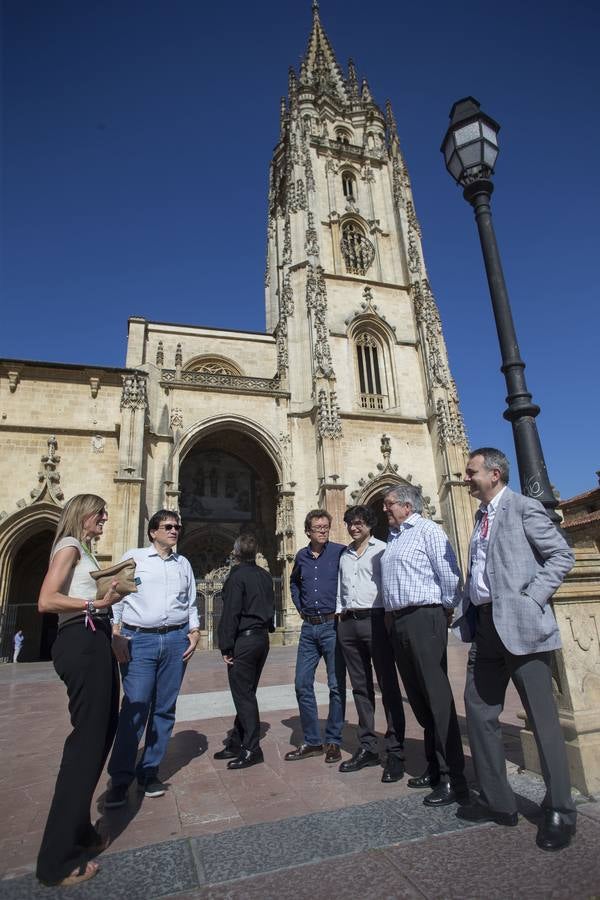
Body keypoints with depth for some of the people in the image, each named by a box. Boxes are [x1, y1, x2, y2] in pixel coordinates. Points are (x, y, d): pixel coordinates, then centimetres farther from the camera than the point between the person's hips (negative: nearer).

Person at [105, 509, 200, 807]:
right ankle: (120, 779, 11)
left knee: (164, 709, 8)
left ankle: (149, 773, 23)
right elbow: (115, 597, 0)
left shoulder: (183, 563, 14)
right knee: (134, 708, -6)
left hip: (176, 640, 4)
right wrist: (117, 635, -7)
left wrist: (194, 630, 6)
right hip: (139, 639, -3)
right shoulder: (133, 557, 3)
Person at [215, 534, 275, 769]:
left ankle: (251, 749, 5)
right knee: (246, 693, 16)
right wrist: (267, 629, 17)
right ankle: (236, 743, 26)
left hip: (244, 639, -8)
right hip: (262, 639, 8)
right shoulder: (265, 576, 9)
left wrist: (226, 646, -12)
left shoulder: (237, 575, -13)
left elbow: (230, 613, -16)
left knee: (243, 695, 1)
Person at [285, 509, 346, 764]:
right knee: (302, 684, 8)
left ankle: (333, 742, 21)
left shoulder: (340, 552, -8)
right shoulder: (302, 556, 7)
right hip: (308, 627, 5)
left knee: (336, 686, 5)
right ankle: (312, 741, 23)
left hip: (333, 625, -5)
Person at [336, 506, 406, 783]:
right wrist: (341, 613, 15)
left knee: (388, 686, -2)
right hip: (349, 623, 6)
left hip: (375, 619, -6)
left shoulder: (382, 550, 0)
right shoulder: (345, 555, 18)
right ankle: (367, 747, 20)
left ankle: (395, 753, 5)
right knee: (360, 687, 11)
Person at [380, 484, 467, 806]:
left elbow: (448, 573, -12)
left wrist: (446, 609, -3)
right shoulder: (393, 537, 17)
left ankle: (453, 778, 6)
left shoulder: (427, 530, -7)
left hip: (423, 618, -8)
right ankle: (434, 766, 28)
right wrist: (391, 615, 15)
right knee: (418, 698, 15)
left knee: (437, 697, -4)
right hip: (398, 622, 9)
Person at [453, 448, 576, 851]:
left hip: (521, 625, -8)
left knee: (543, 718, 4)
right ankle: (498, 801, 25)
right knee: (479, 710, 11)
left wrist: (532, 599, -16)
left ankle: (560, 812, 22)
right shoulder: (482, 516, 16)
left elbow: (562, 555, -10)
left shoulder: (524, 507, -6)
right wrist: (466, 611, 9)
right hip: (486, 626, 8)